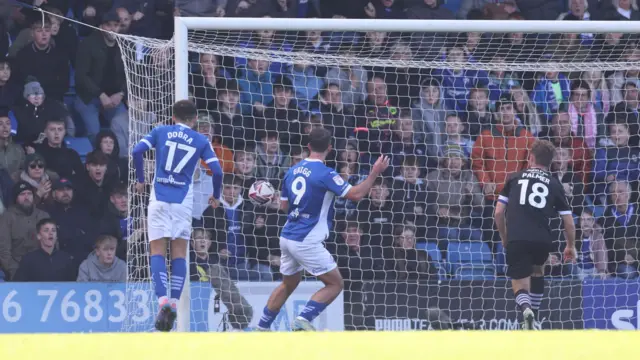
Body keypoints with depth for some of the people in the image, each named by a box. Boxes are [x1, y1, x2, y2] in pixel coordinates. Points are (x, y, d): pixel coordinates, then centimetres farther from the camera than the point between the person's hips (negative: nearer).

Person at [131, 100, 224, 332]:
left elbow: (137, 151, -5)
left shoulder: (161, 132, 7)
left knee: (157, 252, 0)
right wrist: (215, 196, 16)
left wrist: (140, 180, 8)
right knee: (179, 254, 9)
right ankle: (174, 303, -1)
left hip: (159, 198, 0)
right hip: (184, 200, 0)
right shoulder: (201, 141, 7)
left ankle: (162, 301, -19)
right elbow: (216, 171, 0)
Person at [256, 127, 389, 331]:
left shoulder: (293, 171, 8)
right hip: (307, 242, -8)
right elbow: (355, 194, -18)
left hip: (287, 238, 8)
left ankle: (262, 328, 24)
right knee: (335, 284, 1)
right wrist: (375, 173, -9)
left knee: (288, 285, 23)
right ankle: (304, 319, -13)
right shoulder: (325, 174, -15)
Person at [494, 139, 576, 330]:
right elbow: (569, 222, 11)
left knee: (520, 285, 6)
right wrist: (571, 246, 29)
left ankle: (526, 308, -28)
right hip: (542, 241, 2)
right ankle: (533, 317, 35)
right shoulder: (554, 185, 12)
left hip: (516, 240, -2)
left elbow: (498, 212, 9)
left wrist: (504, 238, 25)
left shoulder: (515, 178, 12)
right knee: (538, 270, 32)